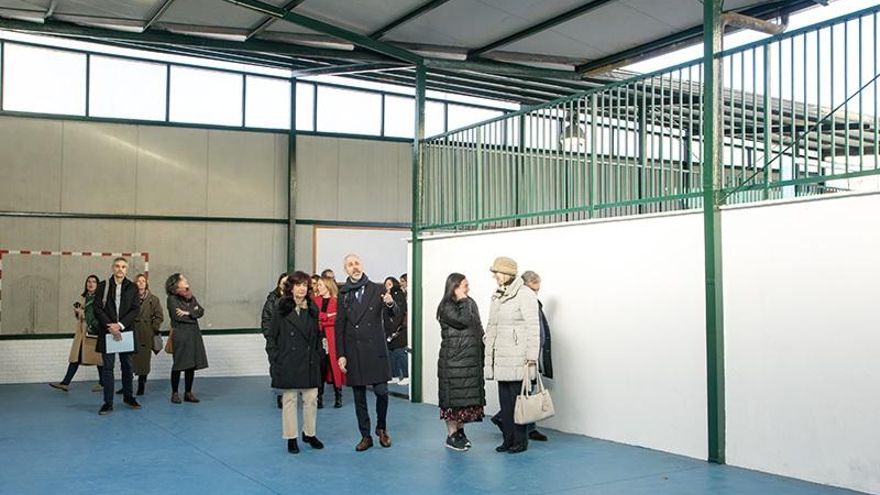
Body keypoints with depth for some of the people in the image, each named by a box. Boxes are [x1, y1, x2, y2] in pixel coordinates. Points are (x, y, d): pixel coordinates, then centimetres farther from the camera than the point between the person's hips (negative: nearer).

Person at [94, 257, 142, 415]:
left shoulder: (132, 287, 4)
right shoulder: (103, 286, 2)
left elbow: (135, 309, -1)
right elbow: (98, 309, -3)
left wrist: (120, 325, -13)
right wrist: (110, 326, -13)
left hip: (126, 331, 1)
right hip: (108, 331, -1)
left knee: (127, 365, 10)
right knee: (108, 366, -1)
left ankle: (128, 396, 27)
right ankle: (108, 403, 2)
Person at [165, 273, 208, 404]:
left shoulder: (191, 297, 16)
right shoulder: (172, 299, -3)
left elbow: (201, 311, 4)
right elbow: (177, 316, -15)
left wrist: (188, 313, -11)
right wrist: (193, 313, -6)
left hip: (194, 334, 6)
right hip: (180, 335, -6)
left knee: (192, 364, 6)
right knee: (179, 364, -2)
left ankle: (188, 393, 14)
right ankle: (174, 393, 9)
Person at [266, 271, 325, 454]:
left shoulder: (312, 308, 7)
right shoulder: (281, 308, -4)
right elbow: (271, 336, -2)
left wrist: (318, 355, 7)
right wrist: (275, 360, -7)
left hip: (309, 363, 4)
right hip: (288, 363, -3)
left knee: (311, 398, 5)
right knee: (289, 399, 4)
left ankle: (309, 433, 23)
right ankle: (291, 437, 14)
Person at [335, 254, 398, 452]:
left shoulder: (377, 290, 3)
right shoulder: (343, 294, 5)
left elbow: (393, 313, -5)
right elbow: (339, 326, 5)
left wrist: (390, 304, -29)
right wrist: (340, 354, 0)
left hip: (375, 350, -1)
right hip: (353, 352, 1)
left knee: (381, 391, -6)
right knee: (359, 396, 6)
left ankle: (381, 428, 18)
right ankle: (365, 436, 17)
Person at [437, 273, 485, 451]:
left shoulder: (470, 304, 12)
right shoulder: (446, 307, -9)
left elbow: (479, 329, 17)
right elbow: (463, 321, -24)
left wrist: (481, 354, 11)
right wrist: (463, 300, -12)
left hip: (472, 359, 7)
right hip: (453, 360, -7)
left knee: (468, 396, 9)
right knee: (453, 396, -2)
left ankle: (460, 431, 20)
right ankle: (451, 435, 6)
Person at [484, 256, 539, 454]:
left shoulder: (525, 295, -9)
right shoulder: (497, 296, 16)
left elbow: (532, 328, -12)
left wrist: (531, 357, -15)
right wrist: (489, 355, 19)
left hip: (517, 358, -7)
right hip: (500, 358, 8)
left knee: (517, 399, -2)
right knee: (504, 400, 10)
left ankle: (520, 441, 10)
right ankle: (508, 439, 19)